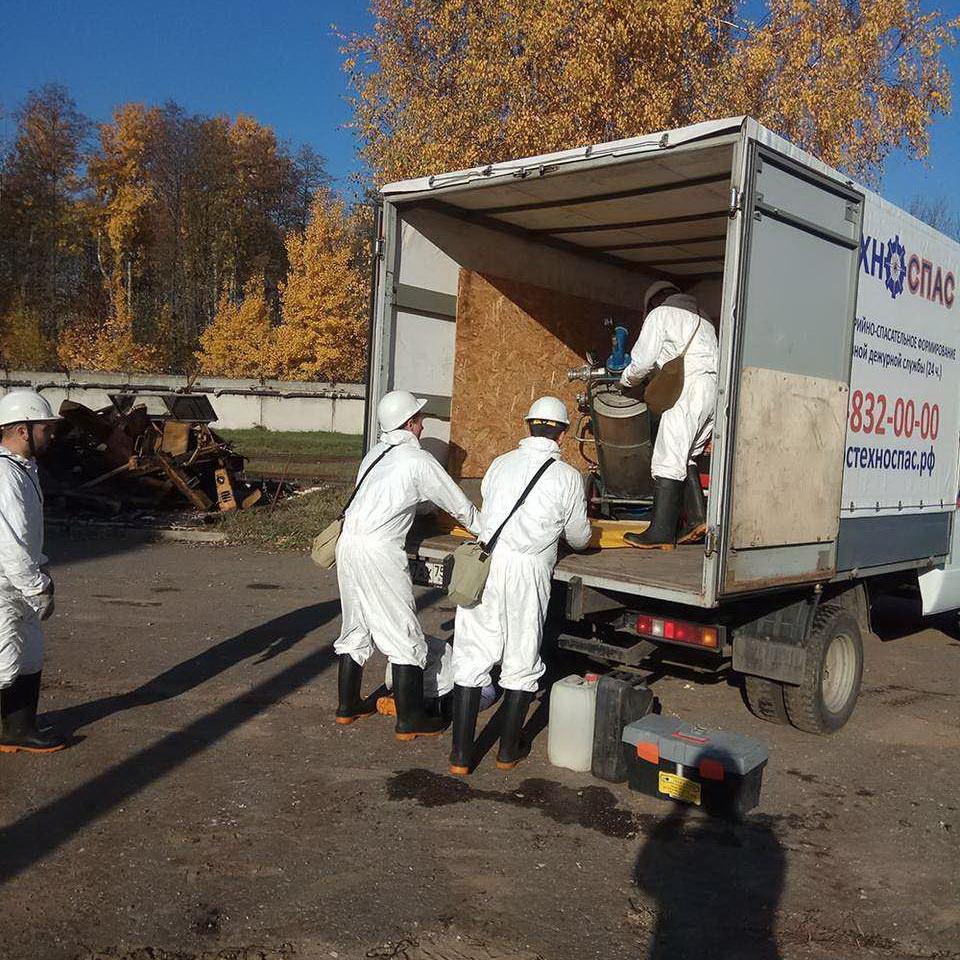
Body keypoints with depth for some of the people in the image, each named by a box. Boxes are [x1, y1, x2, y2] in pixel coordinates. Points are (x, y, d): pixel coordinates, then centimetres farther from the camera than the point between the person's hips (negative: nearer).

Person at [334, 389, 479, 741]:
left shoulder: (375, 454, 15)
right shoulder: (418, 460, -6)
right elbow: (459, 505, 2)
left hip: (348, 543, 8)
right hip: (378, 551, -8)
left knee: (356, 627, 20)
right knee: (404, 637, 2)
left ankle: (348, 705, 30)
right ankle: (409, 721, 8)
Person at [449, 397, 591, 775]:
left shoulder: (501, 464, 11)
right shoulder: (567, 477, 2)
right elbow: (579, 537, 11)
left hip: (483, 563, 3)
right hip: (527, 573, -2)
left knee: (471, 657, 8)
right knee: (521, 662, 13)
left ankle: (461, 755, 11)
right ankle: (508, 751, 24)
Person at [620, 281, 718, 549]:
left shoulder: (660, 314, 9)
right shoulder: (702, 320, 32)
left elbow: (642, 361, 3)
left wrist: (626, 380, 23)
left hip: (689, 388, -8)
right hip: (714, 389, 8)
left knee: (668, 460, -11)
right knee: (686, 457, 13)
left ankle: (661, 533, -15)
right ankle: (696, 517, 2)